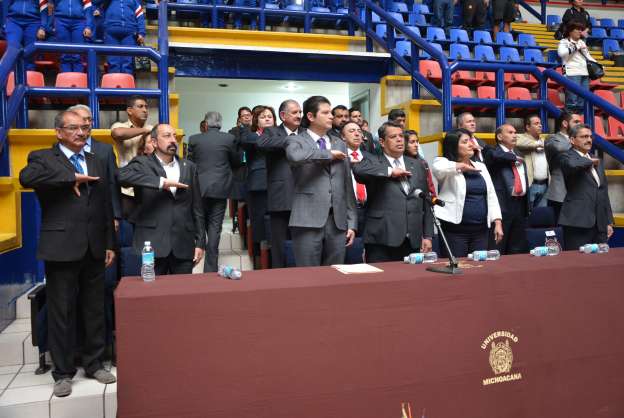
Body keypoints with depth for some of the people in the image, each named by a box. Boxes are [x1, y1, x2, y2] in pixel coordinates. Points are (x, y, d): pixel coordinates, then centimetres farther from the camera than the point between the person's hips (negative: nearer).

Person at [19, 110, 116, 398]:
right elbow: (26, 177, -25)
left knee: (95, 311, 12)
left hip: (94, 249, 4)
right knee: (61, 313, 6)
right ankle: (63, 372, 20)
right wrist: (72, 177, -19)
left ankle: (94, 364, 27)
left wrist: (110, 244, 9)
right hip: (61, 249, -4)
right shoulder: (43, 158, 0)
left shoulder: (97, 163, 14)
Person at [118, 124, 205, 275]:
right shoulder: (143, 163, 2)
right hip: (152, 244, -3)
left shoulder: (189, 167, 11)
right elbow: (122, 175, -21)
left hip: (183, 245, 3)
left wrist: (200, 242, 5)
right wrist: (161, 182, -22)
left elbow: (197, 208, 10)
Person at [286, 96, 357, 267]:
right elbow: (294, 156, -25)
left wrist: (351, 222, 10)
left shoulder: (340, 145, 16)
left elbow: (347, 186, 16)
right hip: (308, 220, -4)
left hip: (338, 221, 5)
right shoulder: (297, 141, 2)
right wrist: (328, 154, -11)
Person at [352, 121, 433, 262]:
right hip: (382, 239, -4)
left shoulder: (417, 165, 16)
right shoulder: (372, 162, 3)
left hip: (413, 241, 4)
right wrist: (390, 171, -14)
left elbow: (425, 203, 16)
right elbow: (357, 169, -22)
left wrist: (427, 236, 10)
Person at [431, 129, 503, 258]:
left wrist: (498, 223, 4)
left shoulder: (481, 166, 16)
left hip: (481, 230, 6)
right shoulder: (445, 163, -2)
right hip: (455, 230, -5)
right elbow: (438, 168, -28)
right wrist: (462, 166, -12)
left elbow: (491, 196, 14)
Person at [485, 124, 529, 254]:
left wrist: (527, 207, 18)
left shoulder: (519, 157, 20)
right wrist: (514, 158, -9)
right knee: (498, 248, -3)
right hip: (503, 205, -7)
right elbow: (497, 156, -29)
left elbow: (524, 180, 23)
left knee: (518, 249, 12)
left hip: (520, 204, 7)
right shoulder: (494, 153, -3)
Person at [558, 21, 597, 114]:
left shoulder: (582, 42, 24)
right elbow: (561, 53, -19)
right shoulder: (564, 42, 2)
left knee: (584, 99, 6)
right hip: (572, 73, -7)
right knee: (572, 98, -14)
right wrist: (576, 47, -12)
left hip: (584, 73, 7)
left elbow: (588, 56, 30)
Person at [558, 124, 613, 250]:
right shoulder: (566, 157, -2)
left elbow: (604, 193, 23)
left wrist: (609, 222, 18)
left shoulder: (597, 162, 20)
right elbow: (572, 164, -29)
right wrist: (590, 161, -8)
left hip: (600, 224, 7)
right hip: (578, 222, -7)